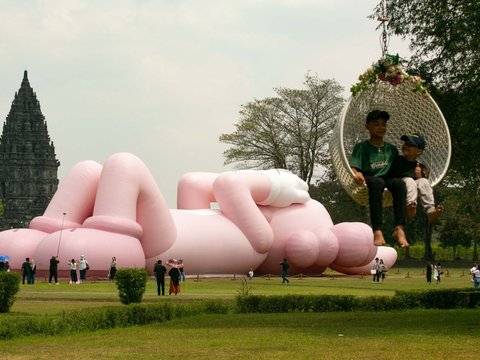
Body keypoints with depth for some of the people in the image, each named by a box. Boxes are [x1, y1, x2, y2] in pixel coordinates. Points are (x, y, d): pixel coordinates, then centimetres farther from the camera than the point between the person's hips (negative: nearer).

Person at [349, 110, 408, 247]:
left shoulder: (391, 149, 21)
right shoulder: (361, 147, 9)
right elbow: (353, 167, -4)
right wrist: (357, 174, -26)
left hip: (388, 181, 3)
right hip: (368, 181, -3)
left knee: (399, 182, -32)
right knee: (377, 182, -39)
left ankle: (399, 228, -44)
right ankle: (377, 230, -51)